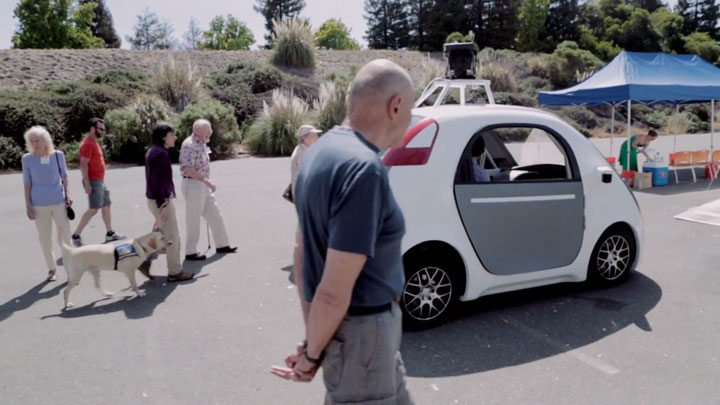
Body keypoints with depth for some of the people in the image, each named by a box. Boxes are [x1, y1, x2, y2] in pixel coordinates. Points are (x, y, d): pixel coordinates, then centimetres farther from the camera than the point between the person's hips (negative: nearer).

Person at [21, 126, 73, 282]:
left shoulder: (58, 155, -5)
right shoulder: (27, 159, -6)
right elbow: (27, 183, -1)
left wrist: (67, 195, 3)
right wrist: (28, 205, -2)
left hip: (59, 201, 0)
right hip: (39, 204, 0)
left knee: (65, 235, 1)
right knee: (44, 238, 9)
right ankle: (51, 269, 22)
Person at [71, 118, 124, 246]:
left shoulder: (94, 142, 15)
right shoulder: (87, 143, -16)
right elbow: (83, 165, -21)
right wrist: (87, 183, -24)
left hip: (100, 180, 10)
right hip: (93, 181, -10)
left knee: (106, 206, 13)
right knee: (93, 209, -9)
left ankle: (110, 234, 19)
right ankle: (76, 235, -3)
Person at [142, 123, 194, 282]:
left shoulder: (153, 151, 13)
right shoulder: (161, 153, -18)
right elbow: (158, 180, -22)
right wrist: (163, 204, -21)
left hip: (155, 199, 10)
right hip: (161, 200, -10)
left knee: (164, 235, 21)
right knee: (173, 237, 1)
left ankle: (145, 260, 21)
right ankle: (175, 272, 11)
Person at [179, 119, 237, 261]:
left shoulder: (202, 144, 11)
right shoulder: (189, 145, -18)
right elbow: (188, 169, -27)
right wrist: (206, 180, -28)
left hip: (202, 185, 9)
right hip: (193, 185, -9)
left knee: (214, 215, 15)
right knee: (193, 219, 0)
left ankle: (222, 245, 26)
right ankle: (190, 252, 11)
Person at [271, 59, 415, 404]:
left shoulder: (322, 150, 3)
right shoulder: (364, 168, -26)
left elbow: (301, 253, 9)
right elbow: (334, 293, -26)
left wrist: (311, 332, 14)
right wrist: (313, 353, -9)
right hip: (360, 328, -9)